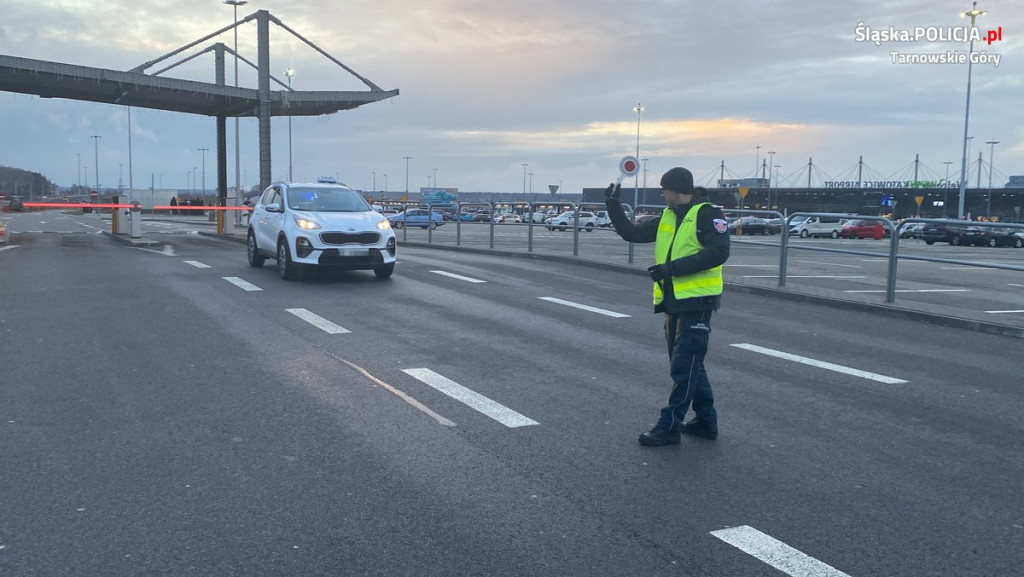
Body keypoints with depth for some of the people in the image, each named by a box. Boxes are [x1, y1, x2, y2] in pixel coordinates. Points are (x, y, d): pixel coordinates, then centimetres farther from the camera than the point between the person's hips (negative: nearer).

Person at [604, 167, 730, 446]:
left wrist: (672, 268, -23)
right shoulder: (667, 217, 14)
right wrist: (613, 206, 5)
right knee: (689, 364, 15)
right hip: (673, 301, 9)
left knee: (684, 366, -5)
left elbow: (718, 252, -20)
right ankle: (705, 420, 26)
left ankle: (669, 426, 0)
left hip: (697, 301, -8)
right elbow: (632, 233, 17)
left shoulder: (708, 214, -9)